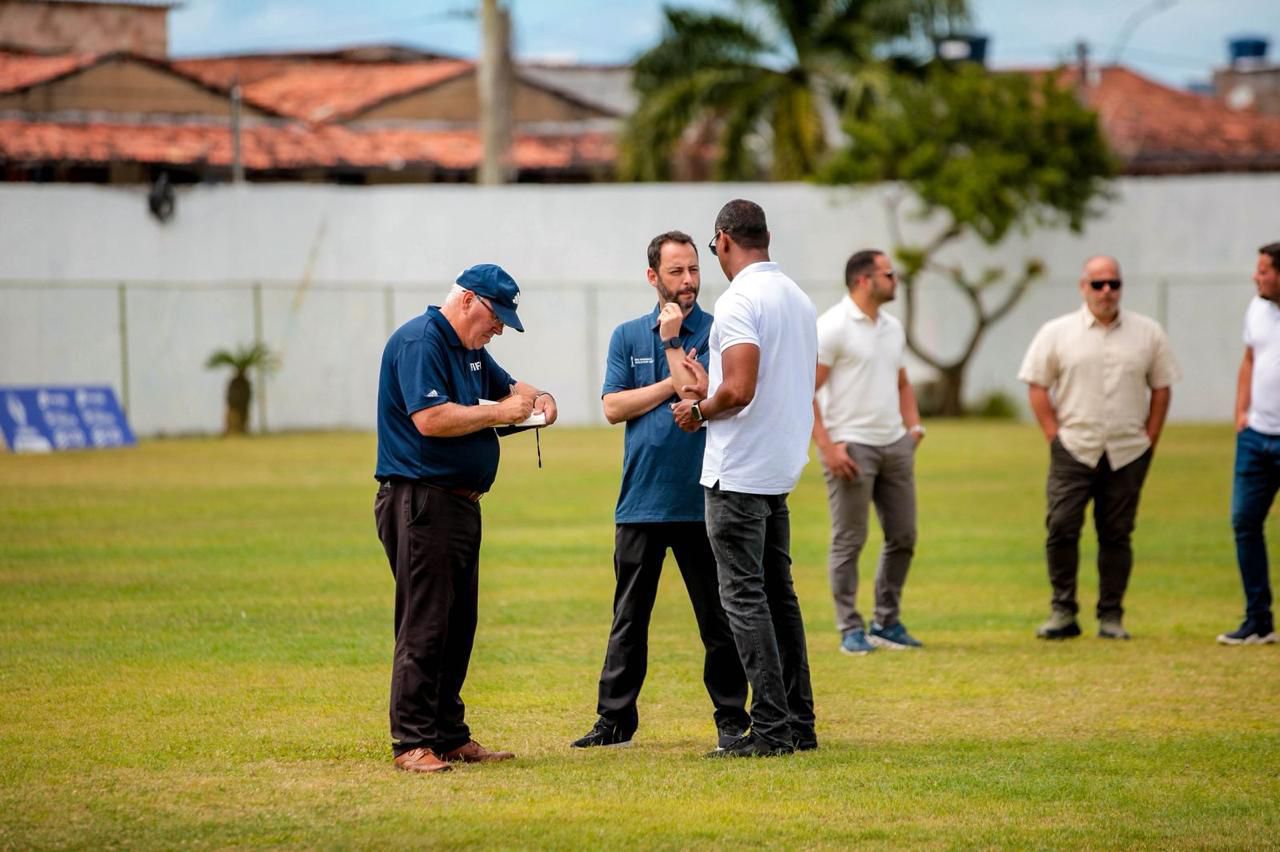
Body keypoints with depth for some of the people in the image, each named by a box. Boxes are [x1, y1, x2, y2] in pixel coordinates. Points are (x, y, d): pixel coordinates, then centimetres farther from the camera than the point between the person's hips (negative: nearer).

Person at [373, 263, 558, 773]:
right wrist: (498, 412, -16)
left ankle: (449, 736, 19)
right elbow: (430, 418, -24)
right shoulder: (420, 342, -13)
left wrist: (535, 397, 11)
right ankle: (412, 743, -9)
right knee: (424, 626, -10)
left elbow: (504, 385, 34)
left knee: (458, 624, 13)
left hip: (461, 501, 11)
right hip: (420, 501, -10)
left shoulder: (469, 349, 18)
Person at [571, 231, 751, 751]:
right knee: (628, 619, 7)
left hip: (700, 502, -3)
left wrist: (673, 342, -11)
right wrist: (672, 385, -7)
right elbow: (613, 407, 1)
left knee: (717, 618, 2)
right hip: (640, 500, 3)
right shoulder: (628, 336, 10)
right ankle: (615, 720, 11)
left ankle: (732, 720, 9)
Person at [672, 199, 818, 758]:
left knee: (744, 596, -6)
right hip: (781, 467, 9)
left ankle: (771, 729, -8)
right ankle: (799, 724, 16)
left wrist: (700, 411, -7)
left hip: (738, 474, -9)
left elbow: (740, 390, -25)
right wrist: (711, 392, 23)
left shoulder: (739, 301, -16)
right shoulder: (798, 298, 13)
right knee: (778, 592, 14)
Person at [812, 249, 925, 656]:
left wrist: (913, 425, 11)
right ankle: (850, 630, 4)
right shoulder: (832, 328, -11)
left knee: (902, 537, 9)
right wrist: (826, 447, -18)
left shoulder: (892, 328, 14)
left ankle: (887, 623, 20)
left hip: (895, 445, 8)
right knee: (849, 542, -2)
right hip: (852, 448, -8)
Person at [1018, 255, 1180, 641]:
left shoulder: (1148, 333, 8)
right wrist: (1054, 436, -4)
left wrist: (1150, 438, 5)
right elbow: (1036, 386, 4)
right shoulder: (1057, 333, 3)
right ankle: (1062, 612, 0)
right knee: (1061, 528, -9)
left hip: (1128, 453, 1)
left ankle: (1111, 616, 11)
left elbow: (1161, 387, 13)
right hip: (1074, 450, -1)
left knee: (1117, 534, 4)